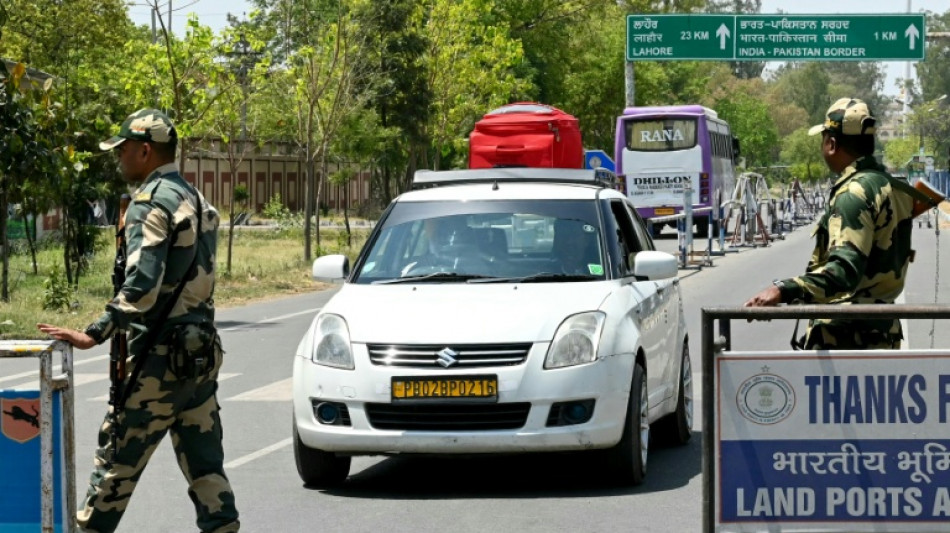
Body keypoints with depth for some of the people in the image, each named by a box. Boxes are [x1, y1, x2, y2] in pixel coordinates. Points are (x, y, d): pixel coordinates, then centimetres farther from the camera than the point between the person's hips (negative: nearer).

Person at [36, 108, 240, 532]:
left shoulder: (152, 200, -12)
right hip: (201, 350, 8)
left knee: (117, 459, 0)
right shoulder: (196, 200, 16)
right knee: (204, 463, 8)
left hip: (160, 355, -8)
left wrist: (94, 334, -23)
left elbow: (143, 283, -22)